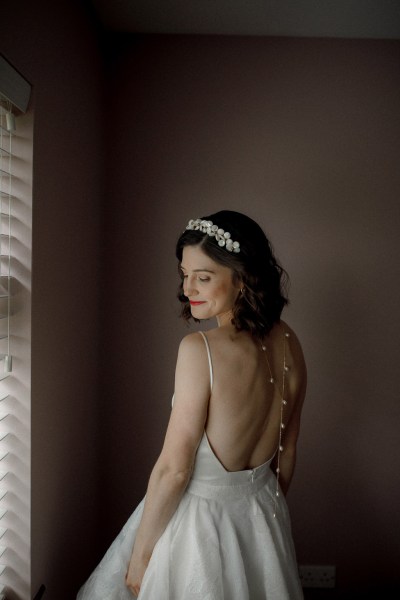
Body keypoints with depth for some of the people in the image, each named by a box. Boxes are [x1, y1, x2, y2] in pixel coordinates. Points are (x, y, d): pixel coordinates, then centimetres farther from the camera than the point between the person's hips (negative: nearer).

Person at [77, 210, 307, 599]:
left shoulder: (200, 349, -27)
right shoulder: (287, 343, -7)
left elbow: (174, 468, -22)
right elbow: (286, 453, 3)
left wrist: (140, 552, -9)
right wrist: (267, 514, 17)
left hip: (199, 517, -6)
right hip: (264, 515, 6)